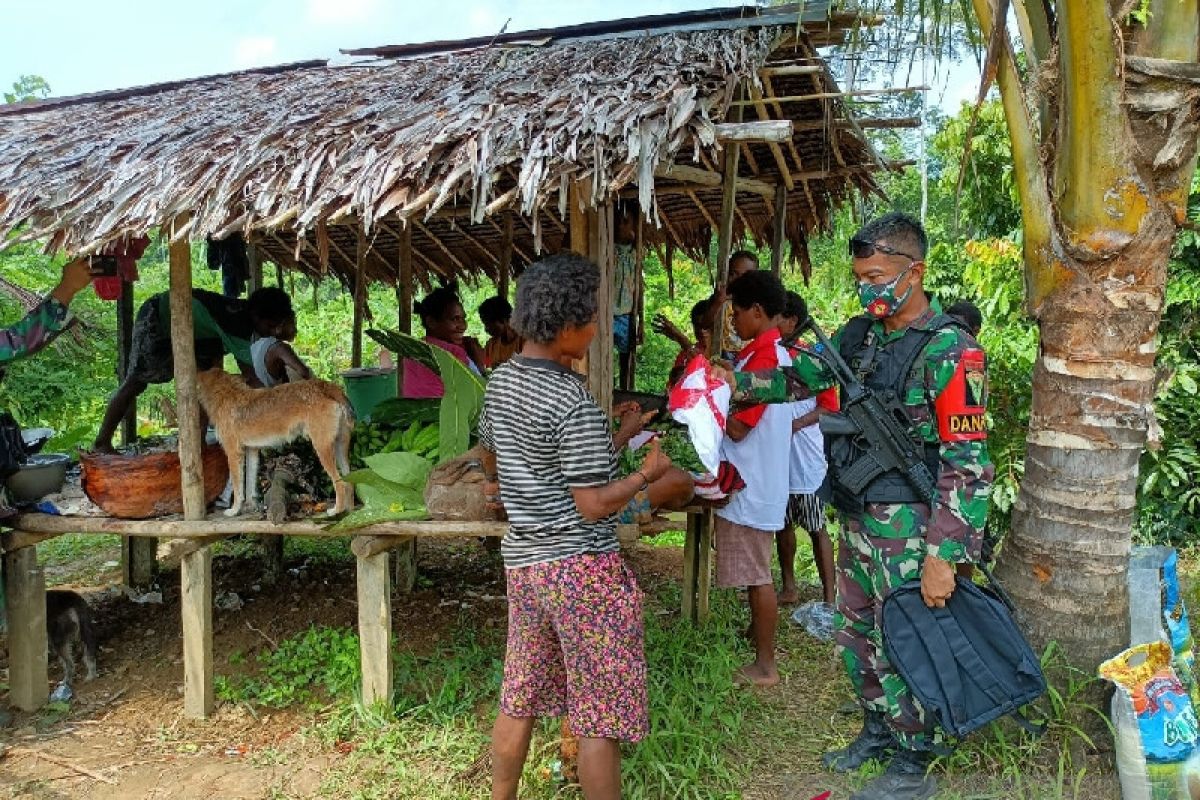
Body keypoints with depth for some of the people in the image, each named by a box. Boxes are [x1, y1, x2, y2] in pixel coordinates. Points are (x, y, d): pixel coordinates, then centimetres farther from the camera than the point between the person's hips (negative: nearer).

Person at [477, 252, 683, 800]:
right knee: (600, 714, 5)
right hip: (580, 568, -8)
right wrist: (648, 474, -4)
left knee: (518, 699, 19)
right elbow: (593, 505, -19)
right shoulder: (576, 403, -20)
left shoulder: (501, 380, 4)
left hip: (523, 560, 8)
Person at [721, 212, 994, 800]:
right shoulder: (863, 333, 5)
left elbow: (968, 465, -19)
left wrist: (942, 556, -23)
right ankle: (877, 731, 41)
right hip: (856, 520, 8)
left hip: (908, 531, -7)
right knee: (855, 636, 20)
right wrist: (737, 382, -5)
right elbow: (803, 374, 13)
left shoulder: (949, 351, -17)